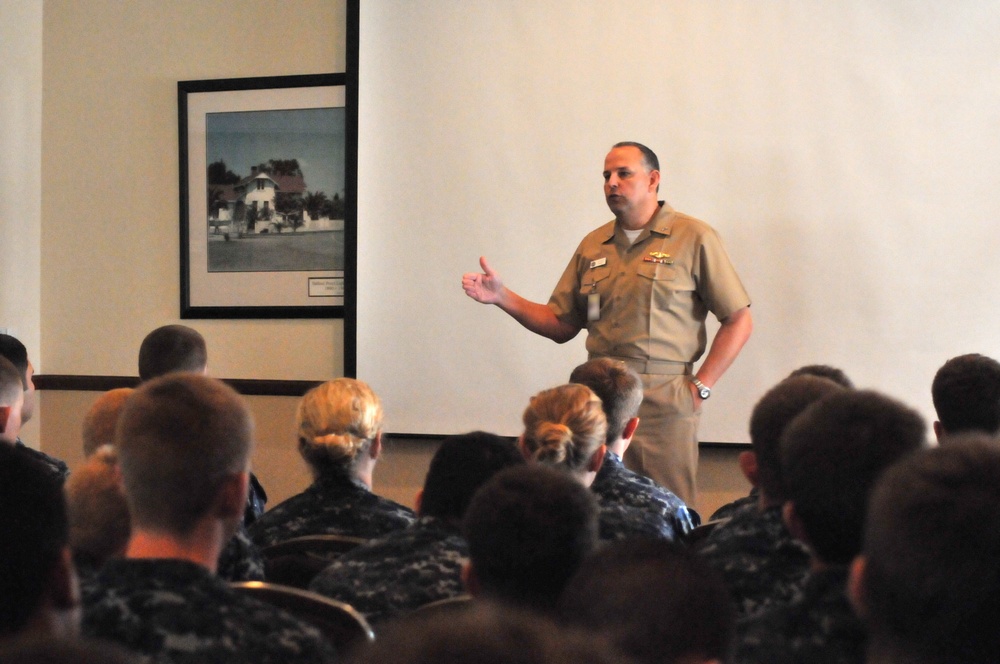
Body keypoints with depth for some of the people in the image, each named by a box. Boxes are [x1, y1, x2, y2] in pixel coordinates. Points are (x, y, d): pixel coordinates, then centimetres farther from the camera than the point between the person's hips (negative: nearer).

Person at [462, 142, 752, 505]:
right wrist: (501, 297, 4)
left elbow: (739, 320, -1)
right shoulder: (593, 246, 15)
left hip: (665, 402, -4)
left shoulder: (694, 238, 1)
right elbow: (561, 326, 16)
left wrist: (700, 386, -7)